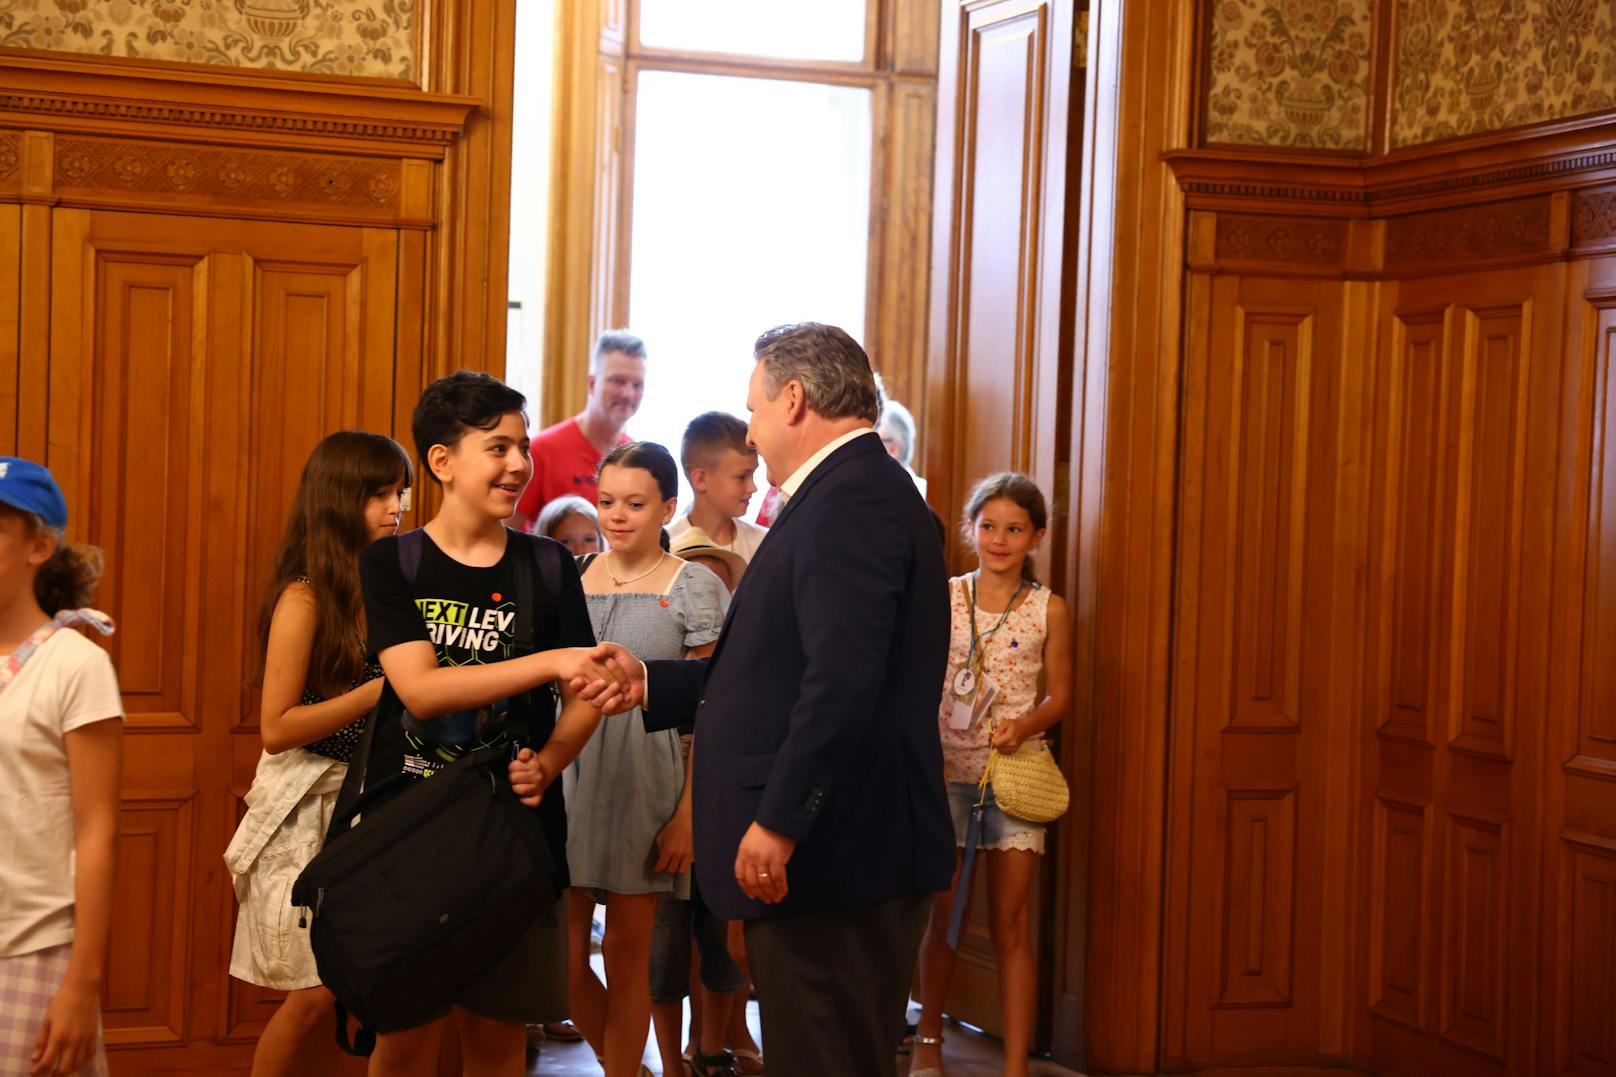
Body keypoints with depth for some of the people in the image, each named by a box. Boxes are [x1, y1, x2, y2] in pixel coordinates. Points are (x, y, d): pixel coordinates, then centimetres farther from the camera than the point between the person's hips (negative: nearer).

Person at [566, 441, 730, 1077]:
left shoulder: (692, 587, -2)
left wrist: (688, 813, -11)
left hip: (646, 780, -3)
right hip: (567, 775, 3)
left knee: (626, 953, 4)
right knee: (560, 953, 3)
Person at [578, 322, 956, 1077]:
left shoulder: (853, 497, -16)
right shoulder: (854, 491, 18)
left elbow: (842, 679, -26)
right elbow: (788, 668, 20)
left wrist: (778, 822, -24)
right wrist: (651, 683, 20)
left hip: (831, 850, -10)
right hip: (834, 850, 10)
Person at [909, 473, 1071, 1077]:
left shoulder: (1048, 610, 0)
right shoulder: (943, 598, 3)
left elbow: (1060, 696, 4)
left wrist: (1023, 726, -15)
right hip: (947, 769, 1)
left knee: (1010, 923, 0)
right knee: (942, 914, 7)